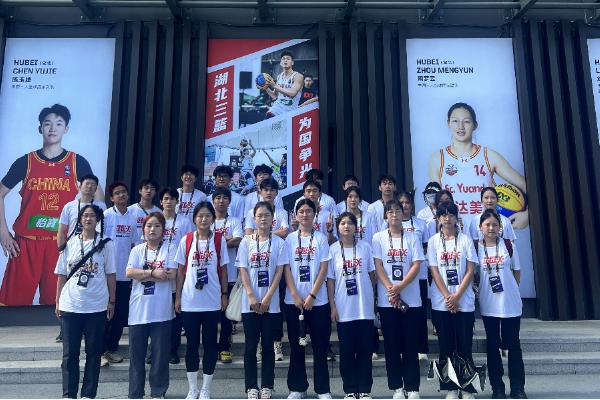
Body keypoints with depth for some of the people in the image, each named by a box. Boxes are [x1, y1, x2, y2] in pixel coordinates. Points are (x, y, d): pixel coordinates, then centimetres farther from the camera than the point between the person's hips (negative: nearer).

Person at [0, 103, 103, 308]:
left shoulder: (77, 162, 1)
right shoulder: (25, 162, 2)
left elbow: (98, 196, 9)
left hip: (61, 243, 0)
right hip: (26, 243, 1)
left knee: (55, 302, 6)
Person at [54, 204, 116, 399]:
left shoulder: (106, 244, -1)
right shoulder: (70, 243, 4)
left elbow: (111, 274, 0)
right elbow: (62, 275, 7)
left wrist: (112, 301, -1)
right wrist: (58, 301, 5)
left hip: (96, 306, -1)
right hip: (70, 306, 1)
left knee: (93, 352, 7)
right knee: (70, 352, 7)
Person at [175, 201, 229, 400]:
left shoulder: (219, 240, -1)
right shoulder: (186, 240, 0)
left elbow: (223, 270, 3)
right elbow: (181, 270, 5)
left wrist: (224, 294, 2)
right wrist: (177, 297, 3)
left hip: (212, 302, 0)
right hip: (189, 302, 1)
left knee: (210, 344, 7)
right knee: (192, 344, 9)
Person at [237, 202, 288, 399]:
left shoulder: (279, 242, 1)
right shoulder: (246, 242, 3)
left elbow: (279, 271, -3)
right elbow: (243, 270, -1)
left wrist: (267, 297, -10)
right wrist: (251, 296, -10)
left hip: (270, 302, -1)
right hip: (250, 301, 1)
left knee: (268, 345, 6)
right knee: (251, 345, 6)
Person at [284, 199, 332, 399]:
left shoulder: (321, 238, 3)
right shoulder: (290, 238, 5)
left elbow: (323, 269, -3)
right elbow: (286, 269, 0)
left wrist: (312, 295, -11)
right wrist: (295, 296, -9)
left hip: (318, 300, -1)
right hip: (293, 300, 1)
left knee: (320, 345, 4)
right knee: (296, 345, 8)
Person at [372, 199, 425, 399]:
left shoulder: (413, 238, 5)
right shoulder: (378, 238, 3)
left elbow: (416, 265, -3)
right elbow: (378, 266, -3)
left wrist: (400, 286, -16)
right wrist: (391, 289, -14)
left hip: (411, 299, 0)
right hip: (386, 299, 0)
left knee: (410, 344, 5)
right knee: (392, 344, 6)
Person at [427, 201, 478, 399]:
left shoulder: (466, 240, 2)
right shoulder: (433, 241, 3)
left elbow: (470, 271, -2)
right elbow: (434, 271, -1)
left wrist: (457, 296, -11)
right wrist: (448, 297, -10)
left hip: (464, 301, 0)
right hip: (441, 302, 1)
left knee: (465, 346, 4)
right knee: (446, 347, 6)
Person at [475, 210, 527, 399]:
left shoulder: (509, 245, 0)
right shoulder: (475, 247, -3)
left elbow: (516, 271, 8)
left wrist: (511, 290, 6)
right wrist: (479, 290, -4)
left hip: (511, 303, 1)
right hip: (488, 304, 0)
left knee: (513, 345, 6)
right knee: (492, 346, 7)